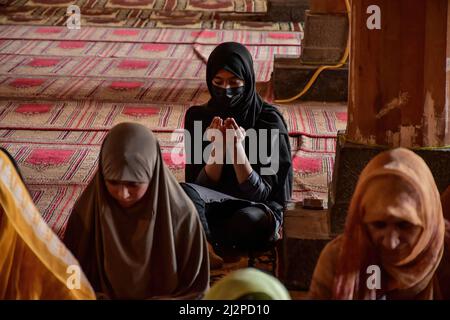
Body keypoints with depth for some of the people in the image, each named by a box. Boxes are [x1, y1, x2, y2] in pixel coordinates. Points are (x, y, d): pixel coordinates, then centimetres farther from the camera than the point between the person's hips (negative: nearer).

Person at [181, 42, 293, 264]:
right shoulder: (198, 116, 2)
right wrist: (217, 149, -19)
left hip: (258, 209, -2)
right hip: (213, 210, 2)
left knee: (249, 221, -39)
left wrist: (238, 150, -24)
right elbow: (199, 185, -2)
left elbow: (261, 194, -10)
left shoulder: (269, 119, -7)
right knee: (186, 192, -33)